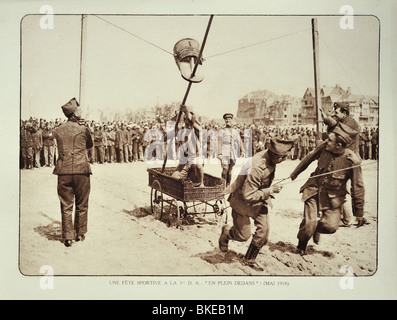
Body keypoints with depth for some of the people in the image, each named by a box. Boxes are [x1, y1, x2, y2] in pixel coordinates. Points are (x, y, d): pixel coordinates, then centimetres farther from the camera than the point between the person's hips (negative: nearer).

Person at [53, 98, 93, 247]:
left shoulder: (58, 130, 6)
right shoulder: (83, 129, -3)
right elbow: (90, 145, 12)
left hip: (64, 172, 2)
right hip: (81, 170, -2)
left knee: (66, 206, 8)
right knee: (81, 205, 12)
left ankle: (68, 237, 10)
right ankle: (80, 234, 22)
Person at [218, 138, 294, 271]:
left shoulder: (270, 159, -8)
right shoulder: (257, 167, -37)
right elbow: (248, 195, -32)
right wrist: (269, 191, -27)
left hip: (259, 200, 8)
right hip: (243, 201, -8)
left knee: (263, 231, 2)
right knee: (243, 235, 2)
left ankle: (249, 259, 23)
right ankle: (226, 232, 37)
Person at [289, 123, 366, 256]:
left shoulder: (352, 161, -23)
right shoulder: (324, 147, -15)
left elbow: (358, 188, -13)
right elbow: (309, 158, 6)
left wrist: (359, 213, -6)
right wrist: (294, 173, 19)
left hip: (333, 197, -1)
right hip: (314, 190, 1)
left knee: (331, 226, -13)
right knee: (309, 224, -7)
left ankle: (317, 227, 25)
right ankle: (301, 246, 23)